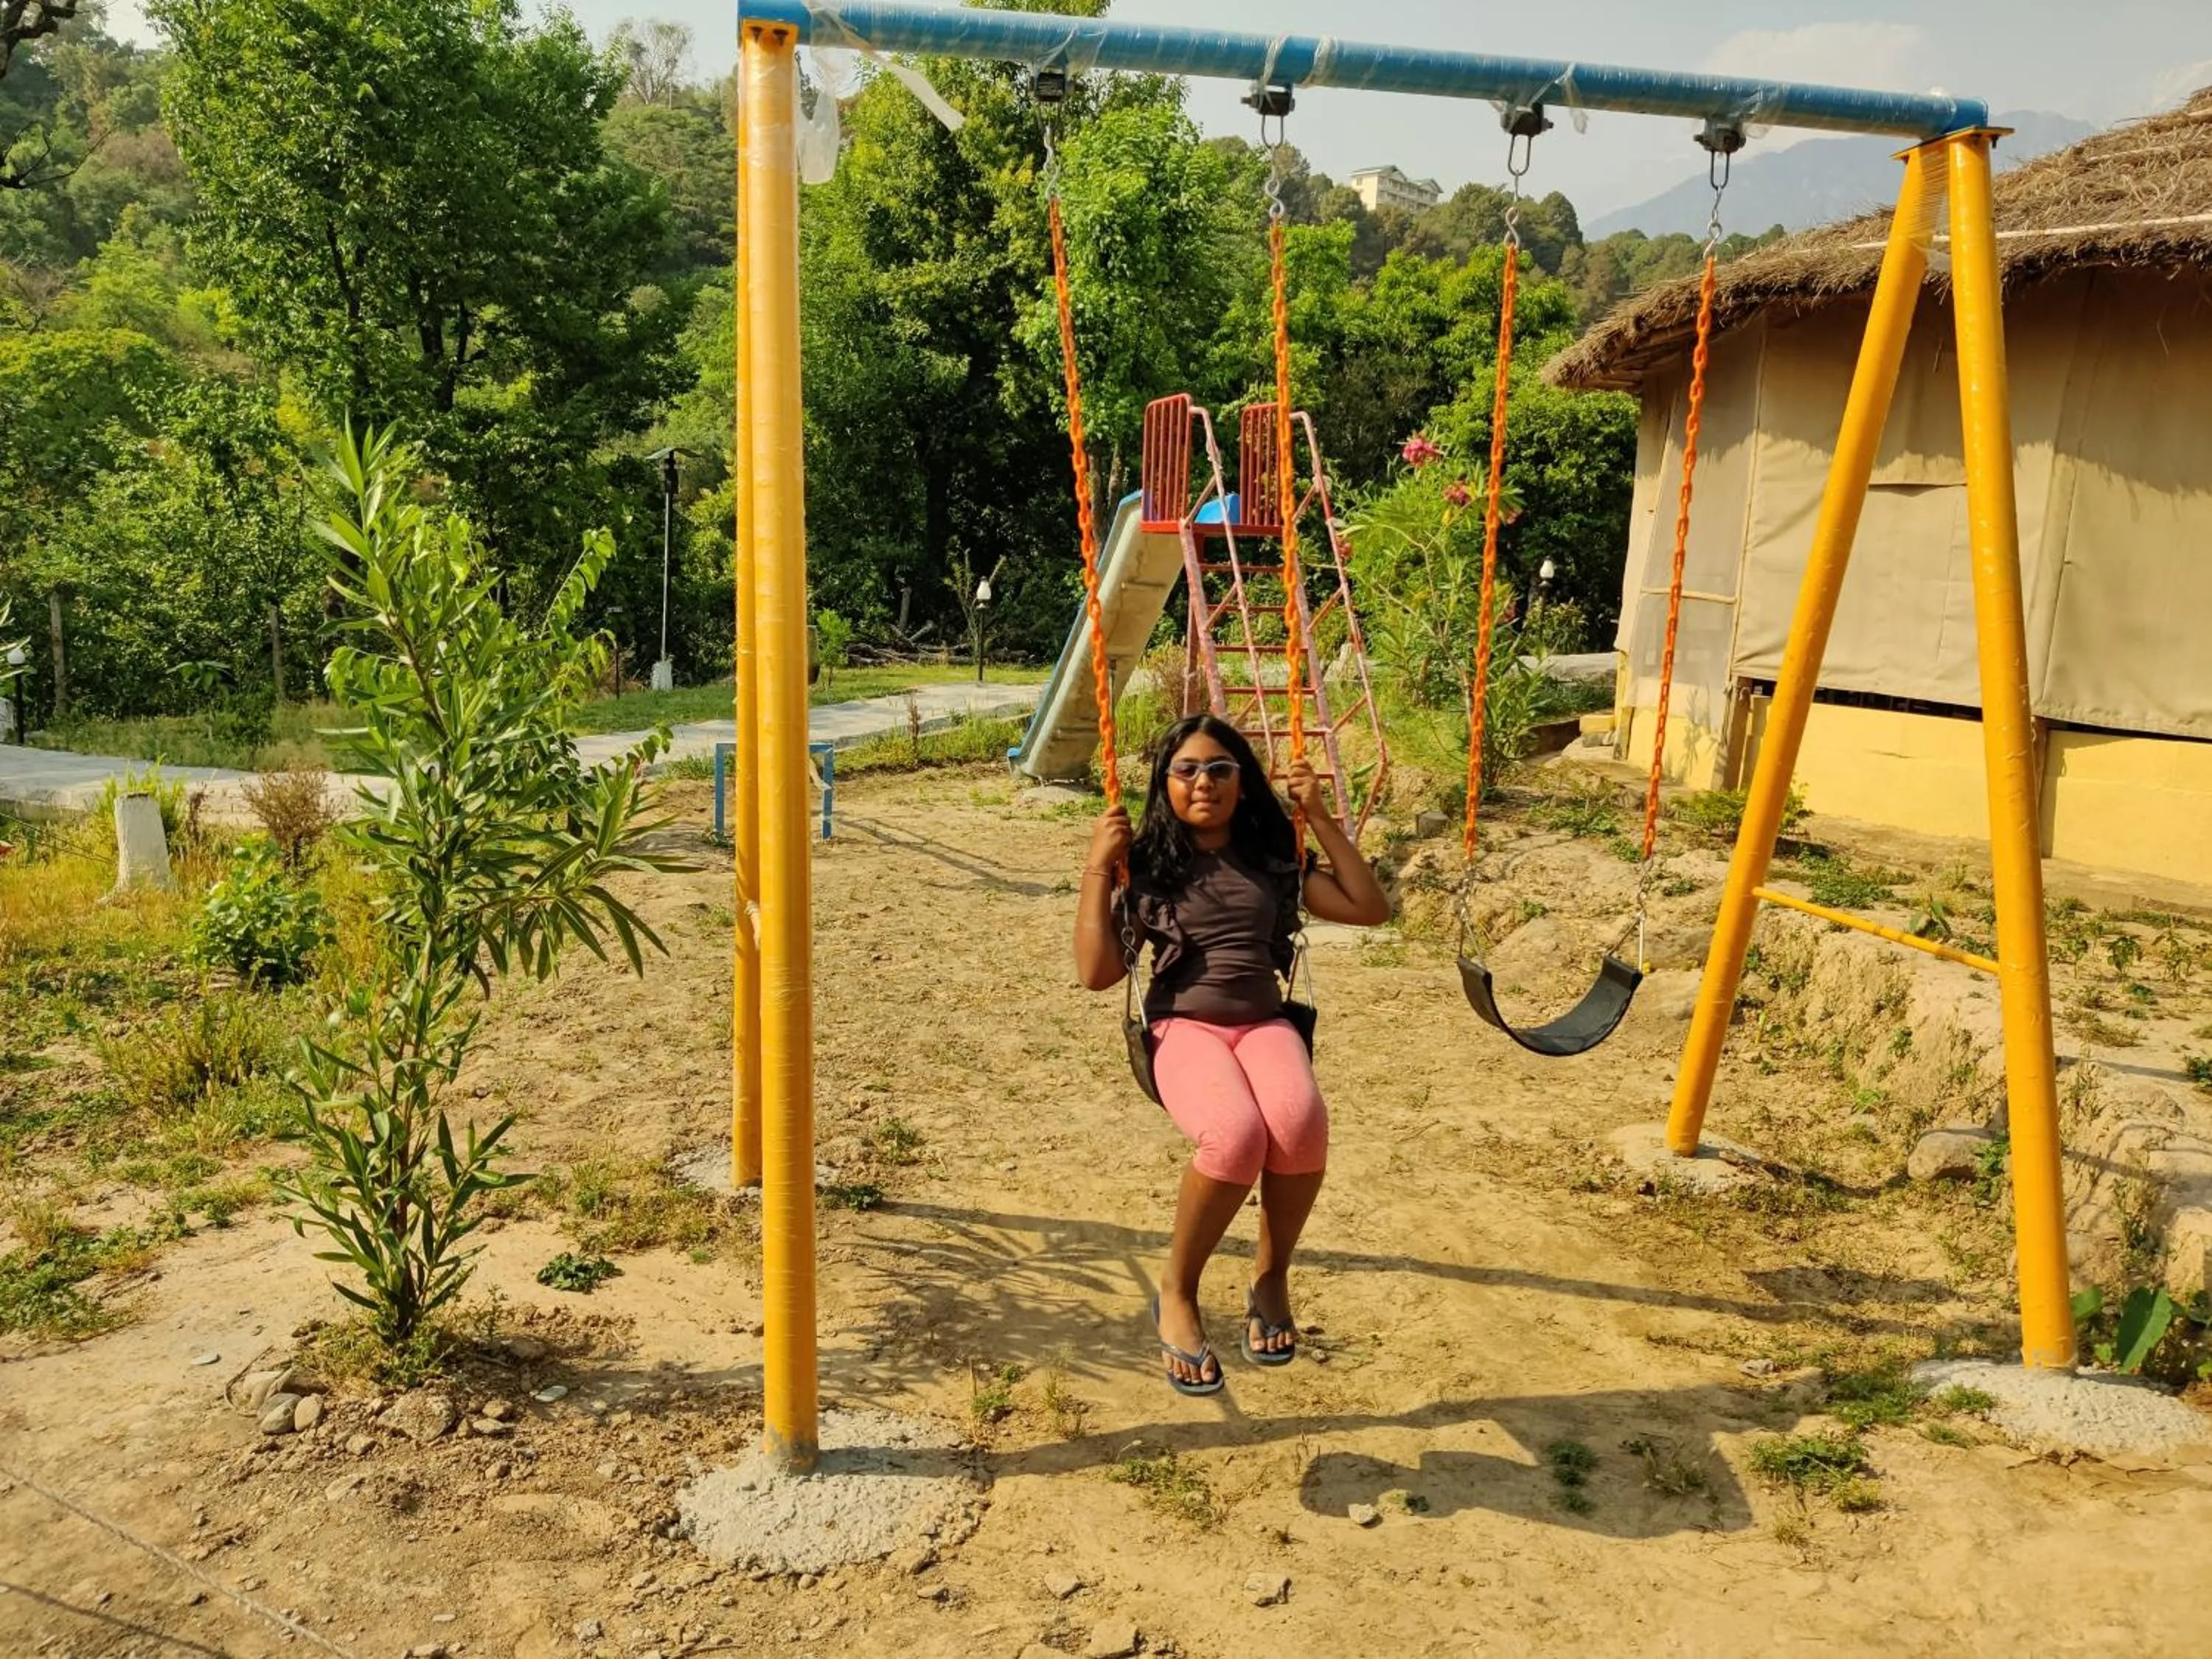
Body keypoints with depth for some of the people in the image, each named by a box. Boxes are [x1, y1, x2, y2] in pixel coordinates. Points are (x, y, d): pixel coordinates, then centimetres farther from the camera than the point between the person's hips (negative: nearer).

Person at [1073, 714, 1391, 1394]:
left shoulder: (1274, 861, 14)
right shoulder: (1146, 865, 6)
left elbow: (1370, 908, 13)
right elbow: (1098, 972, 1)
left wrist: (1321, 818, 7)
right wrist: (1097, 868, -3)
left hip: (1264, 1023, 2)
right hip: (1183, 1027, -2)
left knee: (1301, 1122, -35)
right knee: (1237, 1134, -36)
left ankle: (1271, 1276, -6)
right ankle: (1177, 1291, -9)